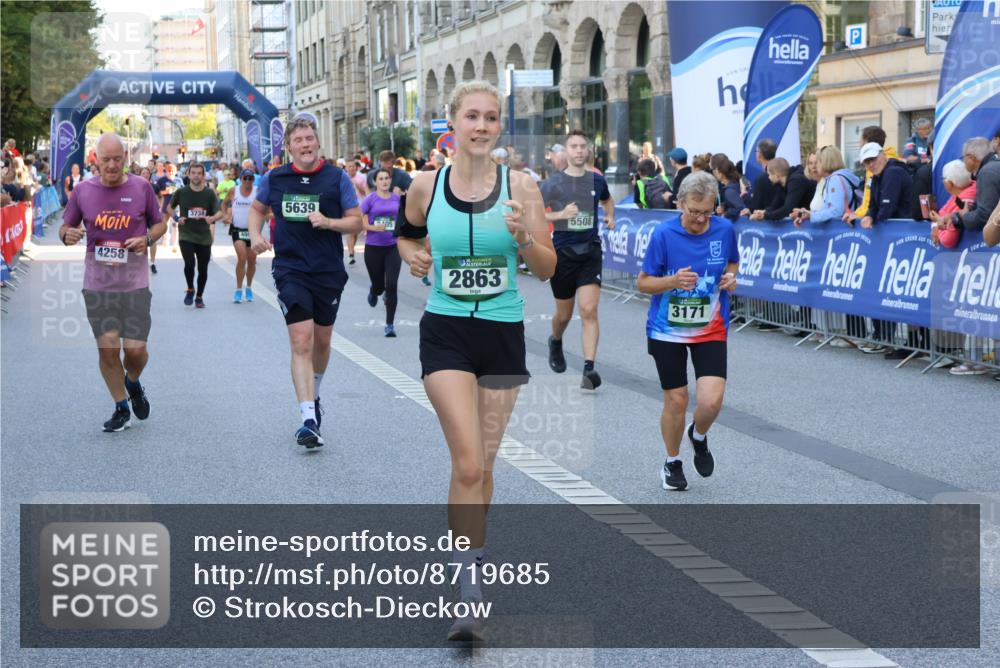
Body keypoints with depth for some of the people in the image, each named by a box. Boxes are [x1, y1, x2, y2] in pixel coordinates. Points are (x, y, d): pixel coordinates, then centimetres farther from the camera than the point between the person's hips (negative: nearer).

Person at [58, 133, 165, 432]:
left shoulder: (141, 188, 0)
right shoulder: (82, 190, 2)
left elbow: (160, 223, 11)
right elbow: (66, 227, 11)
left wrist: (147, 239, -10)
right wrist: (67, 235, -13)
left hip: (134, 282, -1)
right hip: (97, 282, 1)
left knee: (135, 349, -6)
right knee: (107, 348, -3)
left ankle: (133, 383, 30)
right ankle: (121, 409, 15)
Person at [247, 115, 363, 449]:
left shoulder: (337, 178, -3)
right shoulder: (274, 179, 2)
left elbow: (356, 222, -1)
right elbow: (257, 208, 20)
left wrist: (328, 222, -19)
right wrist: (255, 235, 1)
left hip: (329, 271, 1)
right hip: (290, 271, -1)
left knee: (321, 340, 16)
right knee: (301, 342, -13)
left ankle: (313, 394, 45)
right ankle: (309, 419, -19)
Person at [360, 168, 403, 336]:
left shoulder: (397, 199, 5)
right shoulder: (370, 200, -4)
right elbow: (361, 223, -5)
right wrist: (375, 227, -21)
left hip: (393, 247, 1)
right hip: (373, 247, -1)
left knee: (391, 286, -9)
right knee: (379, 286, 9)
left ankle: (390, 324, 1)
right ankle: (373, 291, 50)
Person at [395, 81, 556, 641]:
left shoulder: (520, 186, -4)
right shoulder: (426, 185, -1)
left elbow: (548, 270, -3)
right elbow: (407, 234, 20)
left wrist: (523, 237, -21)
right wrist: (412, 255, 0)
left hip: (503, 332, 1)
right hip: (446, 333, -1)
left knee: (483, 465, 12)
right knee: (468, 464, -13)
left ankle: (472, 553, 35)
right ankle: (469, 594, -10)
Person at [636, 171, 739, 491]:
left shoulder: (725, 230, -7)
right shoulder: (663, 233, -15)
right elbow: (643, 283, -7)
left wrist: (731, 277, -8)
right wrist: (673, 281, -26)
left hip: (711, 330, 2)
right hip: (667, 331, -1)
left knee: (711, 401, -12)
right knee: (676, 401, 4)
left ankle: (699, 436, 23)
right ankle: (672, 462, 30)